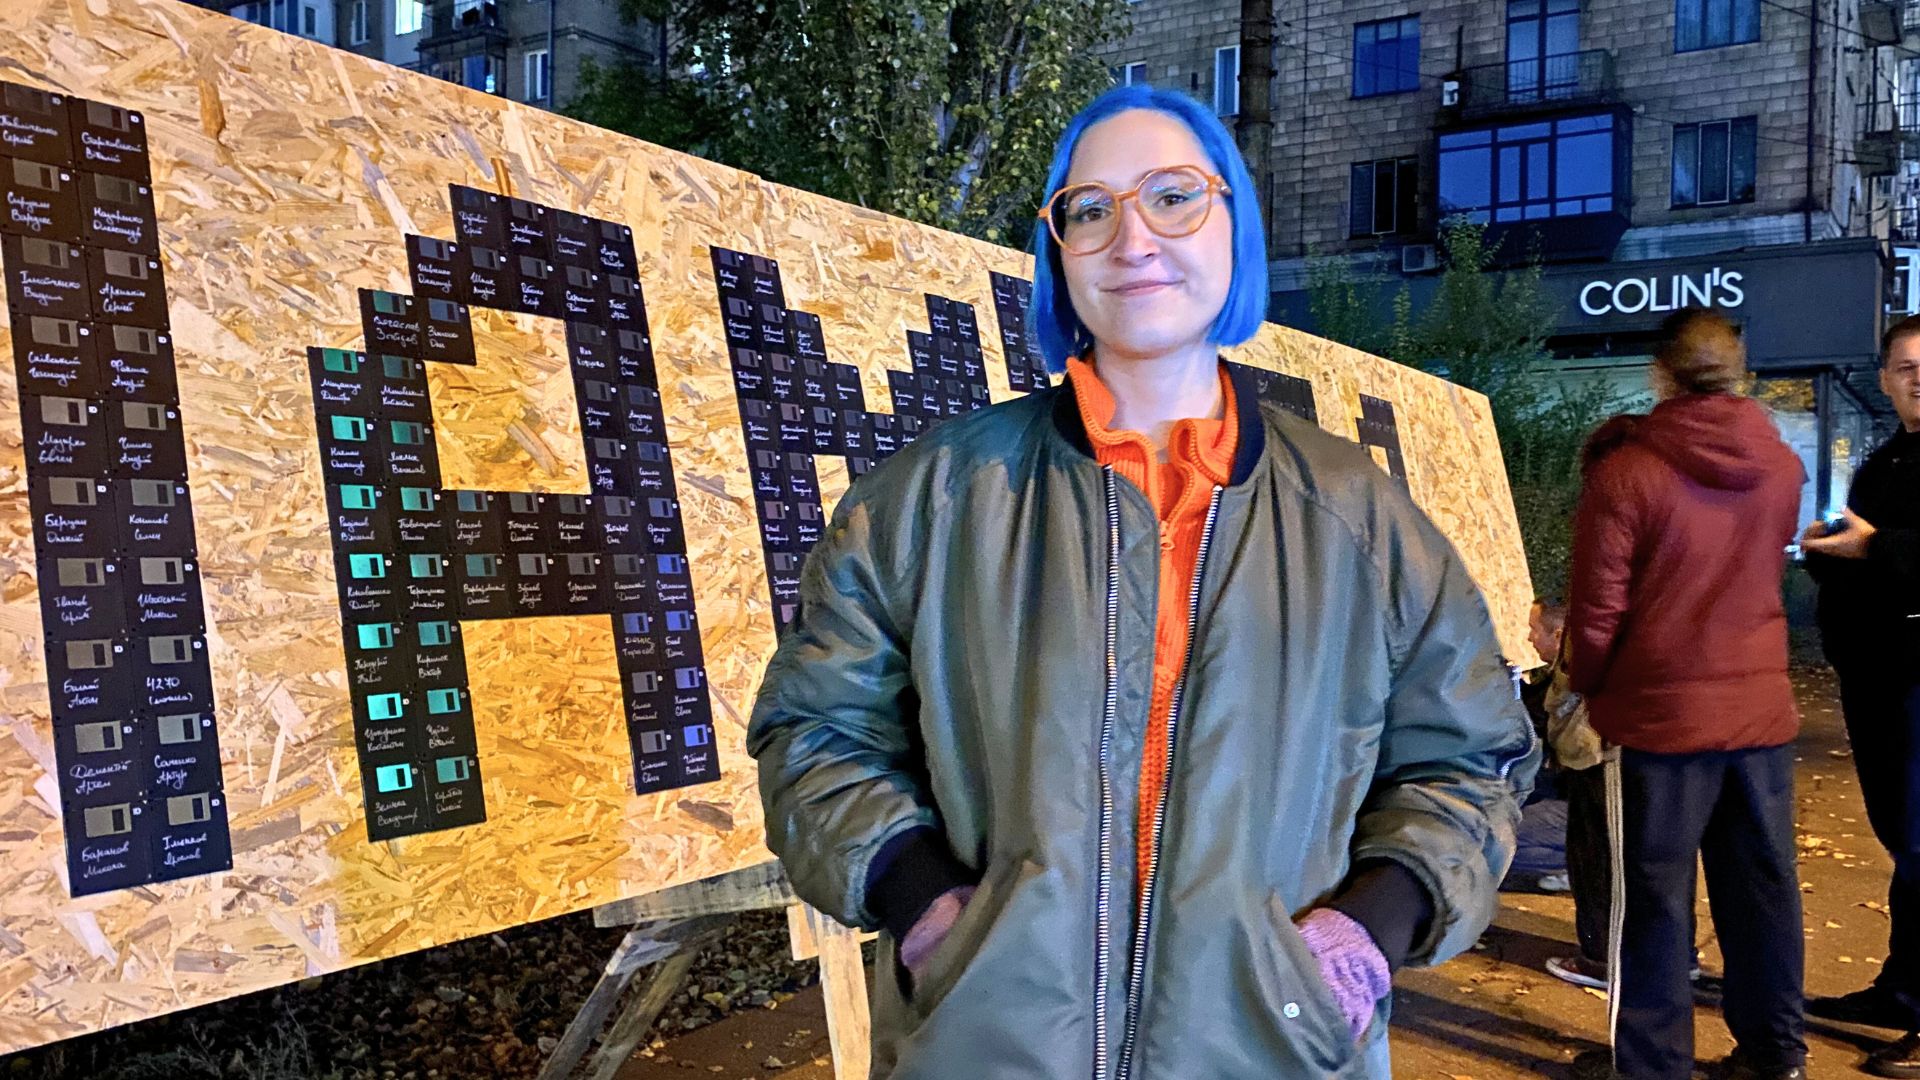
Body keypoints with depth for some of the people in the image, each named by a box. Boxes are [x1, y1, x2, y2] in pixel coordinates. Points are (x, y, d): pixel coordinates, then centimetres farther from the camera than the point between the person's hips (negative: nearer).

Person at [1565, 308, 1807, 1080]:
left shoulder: (1625, 471, -15)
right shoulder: (1781, 467, 2)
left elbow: (1597, 611, -11)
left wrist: (1585, 688, 4)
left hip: (1661, 714, -5)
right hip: (1762, 707, 5)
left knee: (1654, 894, 5)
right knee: (1762, 885, 15)